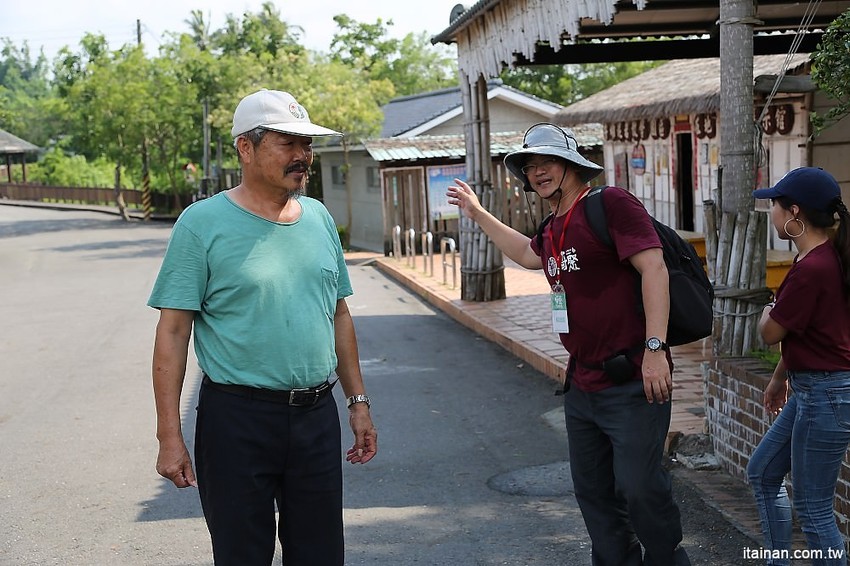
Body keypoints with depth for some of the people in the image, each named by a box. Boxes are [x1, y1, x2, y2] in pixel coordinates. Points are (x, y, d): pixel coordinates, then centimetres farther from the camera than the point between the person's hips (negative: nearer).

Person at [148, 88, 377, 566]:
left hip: (318, 415, 5)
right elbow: (173, 332, -9)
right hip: (237, 419, -5)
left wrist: (358, 401, 14)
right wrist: (170, 436, -12)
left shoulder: (319, 217, 8)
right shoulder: (203, 223, -8)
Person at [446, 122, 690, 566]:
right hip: (582, 386, 9)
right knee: (594, 492, 14)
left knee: (639, 488, -8)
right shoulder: (552, 231, 14)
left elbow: (653, 269, -19)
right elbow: (528, 254, 38)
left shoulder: (611, 204, -12)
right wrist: (478, 215, 38)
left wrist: (655, 347, -26)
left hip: (631, 383, -9)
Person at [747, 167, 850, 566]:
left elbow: (770, 333, -15)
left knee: (813, 510, 0)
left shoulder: (811, 269, -25)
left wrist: (767, 311, 7)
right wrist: (780, 378, 25)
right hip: (810, 390, 11)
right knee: (762, 472, 21)